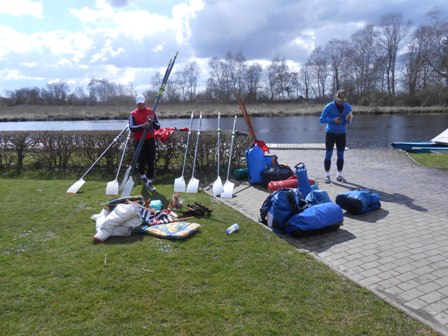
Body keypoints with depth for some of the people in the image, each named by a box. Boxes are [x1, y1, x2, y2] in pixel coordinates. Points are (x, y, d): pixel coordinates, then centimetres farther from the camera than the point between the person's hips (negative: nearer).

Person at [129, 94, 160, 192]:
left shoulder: (151, 112, 4)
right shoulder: (133, 114, -3)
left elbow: (158, 126, 3)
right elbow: (131, 128, -14)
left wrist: (152, 122, -18)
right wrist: (142, 125, -29)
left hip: (150, 140, 1)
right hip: (139, 140, -1)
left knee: (151, 161, -2)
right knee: (141, 161, 8)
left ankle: (149, 182, 4)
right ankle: (142, 175, 37)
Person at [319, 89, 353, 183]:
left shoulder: (348, 107, -1)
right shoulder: (329, 106, -12)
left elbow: (348, 122, 5)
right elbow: (321, 119, -11)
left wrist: (348, 119, -19)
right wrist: (333, 120, -24)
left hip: (342, 134, 4)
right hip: (330, 133, -3)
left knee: (340, 155, 6)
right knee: (328, 154, -4)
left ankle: (339, 175, 16)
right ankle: (327, 175, 4)